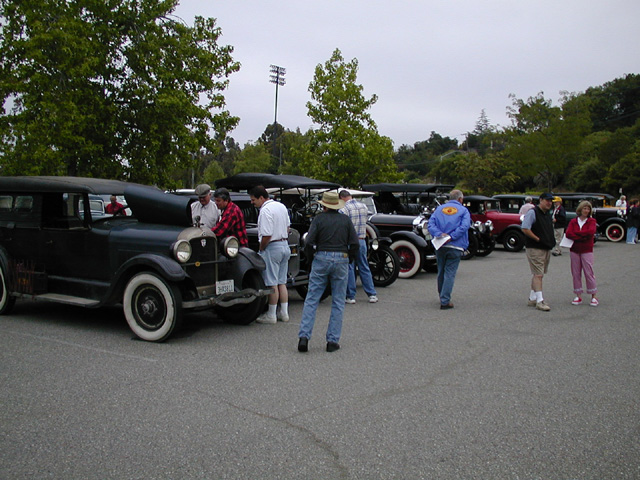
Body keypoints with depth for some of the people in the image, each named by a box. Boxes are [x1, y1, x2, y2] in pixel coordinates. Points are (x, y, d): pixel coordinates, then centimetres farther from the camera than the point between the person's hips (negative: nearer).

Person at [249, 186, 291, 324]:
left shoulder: (265, 210, -18)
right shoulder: (281, 206, 11)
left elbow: (267, 235, -23)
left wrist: (261, 249, -9)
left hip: (272, 248, -9)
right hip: (285, 246, 9)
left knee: (272, 283, -1)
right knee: (282, 282, 14)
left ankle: (271, 315, 7)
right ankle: (284, 313, 18)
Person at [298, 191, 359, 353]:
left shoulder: (319, 219, 1)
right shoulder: (345, 220, 6)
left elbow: (309, 242, -6)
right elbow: (355, 244, 3)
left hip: (321, 259, -1)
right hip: (341, 259, 1)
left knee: (311, 300, 4)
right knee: (338, 303, 7)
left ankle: (304, 336, -4)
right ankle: (333, 341, 7)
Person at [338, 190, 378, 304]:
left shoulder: (344, 209, -13)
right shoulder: (364, 206, 8)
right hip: (362, 241, 6)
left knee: (349, 269, 3)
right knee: (364, 268, 13)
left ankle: (351, 296, 8)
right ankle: (372, 295, 14)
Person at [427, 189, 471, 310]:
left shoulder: (439, 209, 14)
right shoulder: (463, 211, 4)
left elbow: (430, 224, 1)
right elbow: (464, 226, -14)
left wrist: (440, 234, -11)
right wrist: (451, 237, -16)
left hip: (440, 246, 4)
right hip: (455, 247, -4)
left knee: (441, 272, 16)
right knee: (450, 274, -2)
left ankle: (443, 298, 30)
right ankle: (445, 301, -6)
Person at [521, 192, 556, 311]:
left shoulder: (548, 215, 18)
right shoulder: (532, 213, -10)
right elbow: (525, 229, -18)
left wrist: (551, 241, 12)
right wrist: (538, 239, -17)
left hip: (547, 248, 9)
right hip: (535, 248, -9)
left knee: (537, 274, 13)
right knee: (538, 275, -11)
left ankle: (532, 299, 21)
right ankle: (539, 301, -11)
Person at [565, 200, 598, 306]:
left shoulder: (592, 221, 3)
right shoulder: (573, 221, 7)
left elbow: (591, 231, -17)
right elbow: (568, 234, -8)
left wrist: (576, 232, -11)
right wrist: (582, 237, -15)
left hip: (587, 250, -3)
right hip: (574, 250, 3)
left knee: (589, 273, -4)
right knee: (576, 273, 3)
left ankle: (594, 297, 5)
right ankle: (579, 296, 10)